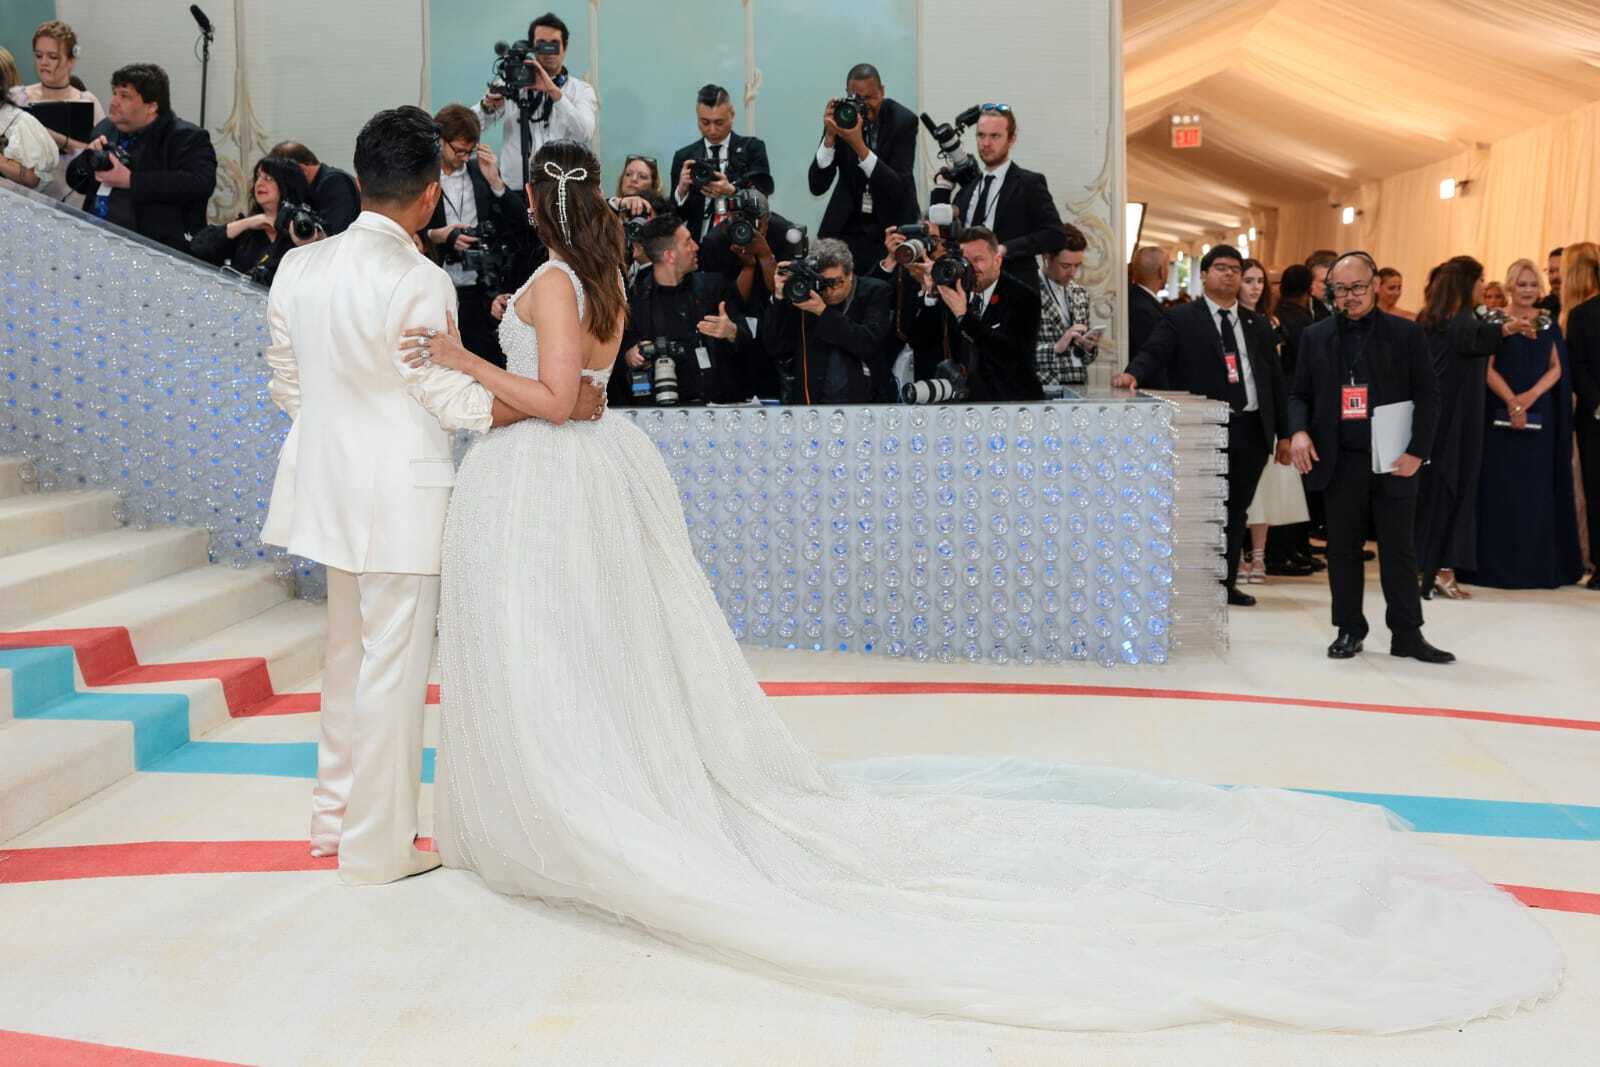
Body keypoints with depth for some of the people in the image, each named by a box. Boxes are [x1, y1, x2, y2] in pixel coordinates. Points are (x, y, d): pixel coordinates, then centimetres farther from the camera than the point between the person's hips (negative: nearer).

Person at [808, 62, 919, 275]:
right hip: (847, 223, 2)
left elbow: (899, 188, -23)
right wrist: (830, 136, -25)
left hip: (892, 223, -2)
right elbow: (817, 187, -12)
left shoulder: (903, 120, -13)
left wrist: (859, 146, -32)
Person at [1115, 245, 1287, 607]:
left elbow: (1275, 379, 16)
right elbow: (1154, 353, -11)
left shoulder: (1258, 325, 16)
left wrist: (1284, 433, 13)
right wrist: (1134, 373, -34)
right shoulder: (1180, 319, 2)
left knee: (1237, 510, 10)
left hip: (1252, 430, 5)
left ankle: (1227, 584, 20)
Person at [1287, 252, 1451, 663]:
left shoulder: (1406, 334, 3)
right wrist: (1298, 431, -10)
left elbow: (1427, 396, 1)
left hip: (1393, 462, -1)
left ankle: (1407, 634, 11)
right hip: (1339, 462, 2)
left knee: (1399, 550, 4)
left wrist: (1417, 451, -9)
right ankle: (1349, 629, 18)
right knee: (1343, 550, 7)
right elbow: (1299, 394, 10)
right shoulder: (1315, 336, 8)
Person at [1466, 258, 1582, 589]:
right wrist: (1512, 402, -17)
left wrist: (1531, 396, -11)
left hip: (1540, 416, 4)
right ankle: (1498, 563, 3)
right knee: (1501, 488, -3)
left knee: (1537, 487, 5)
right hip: (1501, 414, -3)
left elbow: (1556, 368, 6)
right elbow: (1488, 369, -7)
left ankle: (1537, 562, 12)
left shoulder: (1548, 323, 11)